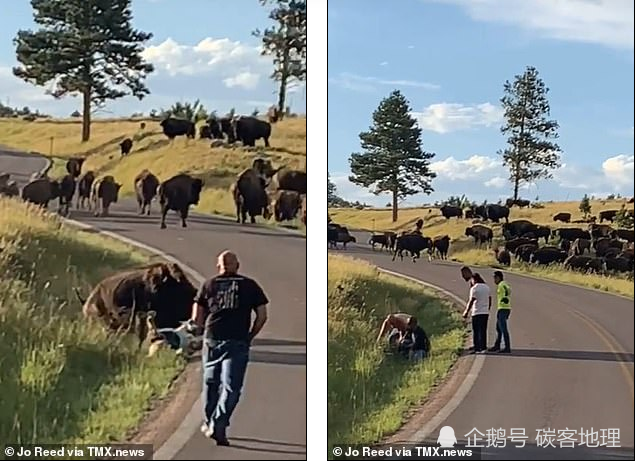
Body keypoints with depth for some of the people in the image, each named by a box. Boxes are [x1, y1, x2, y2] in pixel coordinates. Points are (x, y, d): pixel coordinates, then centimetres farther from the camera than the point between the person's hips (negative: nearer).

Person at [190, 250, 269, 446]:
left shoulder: (208, 285, 10)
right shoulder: (249, 285, 8)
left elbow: (196, 318, 9)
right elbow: (262, 316, 4)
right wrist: (250, 336, 16)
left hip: (212, 340, 2)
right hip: (238, 343, -2)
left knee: (210, 383, 18)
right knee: (231, 387, -1)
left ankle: (209, 423, 29)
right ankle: (218, 426, -14)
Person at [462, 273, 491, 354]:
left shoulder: (474, 288, -11)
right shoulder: (486, 287, 11)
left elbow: (471, 301, -16)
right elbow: (490, 299, 16)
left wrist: (466, 312, -11)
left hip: (477, 313, -7)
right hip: (485, 312, 7)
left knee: (476, 331, -2)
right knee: (483, 331, 12)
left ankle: (477, 349, -4)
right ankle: (483, 348, 13)